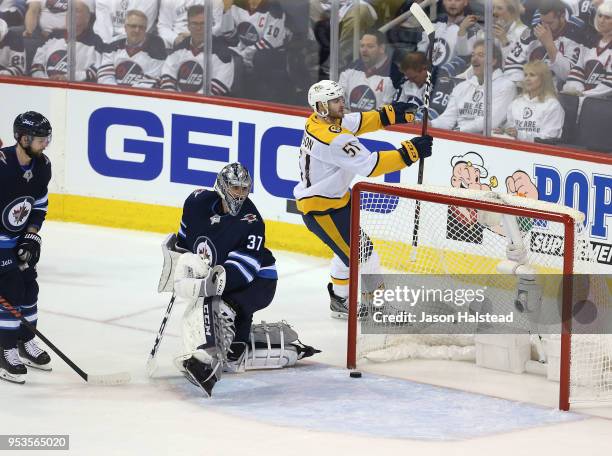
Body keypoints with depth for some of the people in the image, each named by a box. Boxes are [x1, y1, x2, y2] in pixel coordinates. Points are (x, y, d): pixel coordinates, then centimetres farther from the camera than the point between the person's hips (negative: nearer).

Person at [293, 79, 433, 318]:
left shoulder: (319, 120, -3)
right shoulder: (334, 138, -31)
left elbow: (358, 122, 9)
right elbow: (370, 165, -31)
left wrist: (391, 114, -5)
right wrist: (409, 153, -29)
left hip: (336, 197, 10)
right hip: (319, 207, -10)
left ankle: (374, 293, 35)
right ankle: (340, 302, 16)